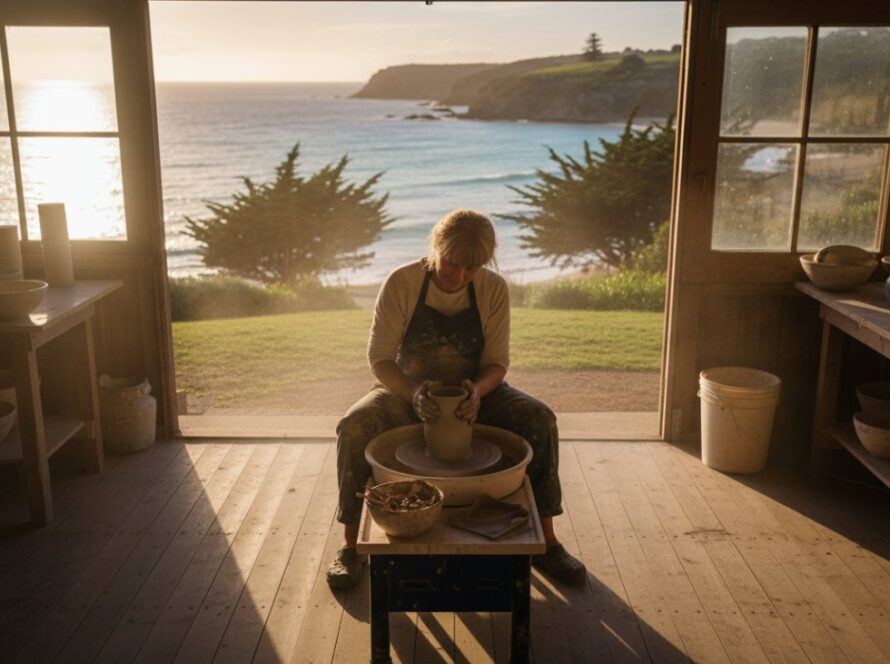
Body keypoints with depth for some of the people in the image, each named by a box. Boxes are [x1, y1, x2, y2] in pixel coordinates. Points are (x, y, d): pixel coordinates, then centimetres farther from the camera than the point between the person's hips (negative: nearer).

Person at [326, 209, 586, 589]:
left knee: (540, 420, -24)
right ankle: (351, 546, -14)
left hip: (471, 391, 1)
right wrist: (413, 392, -35)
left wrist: (477, 391, -32)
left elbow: (497, 361, -8)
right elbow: (379, 358, -15)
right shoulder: (401, 283, -16)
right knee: (353, 427, -31)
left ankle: (545, 542, -10)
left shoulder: (493, 289, -11)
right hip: (408, 390, -1)